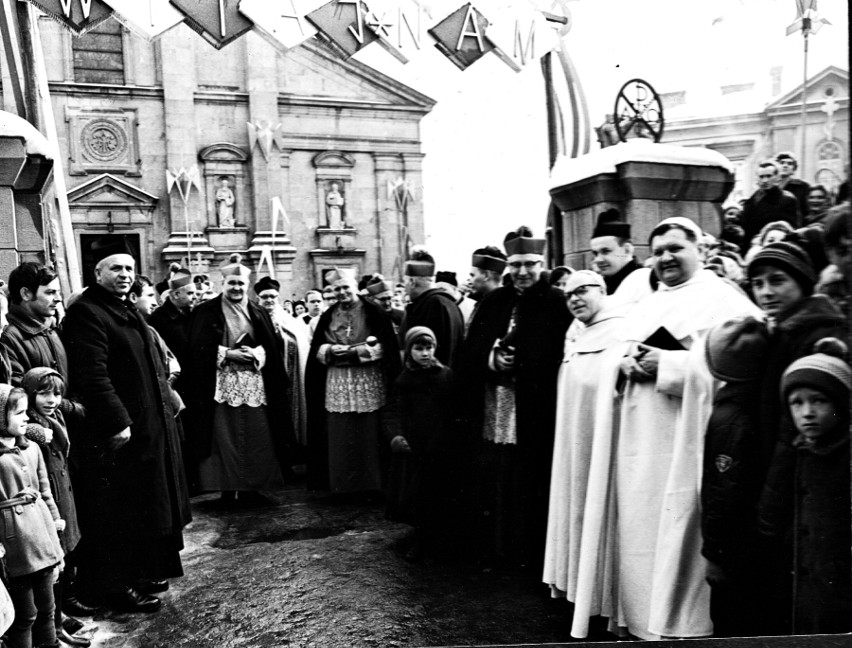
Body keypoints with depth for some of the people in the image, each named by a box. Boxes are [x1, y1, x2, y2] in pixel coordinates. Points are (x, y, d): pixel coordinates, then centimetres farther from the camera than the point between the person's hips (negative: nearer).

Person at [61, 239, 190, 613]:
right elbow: (92, 376, -23)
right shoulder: (86, 313, -15)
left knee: (144, 505, 18)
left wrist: (166, 399, 16)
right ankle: (115, 587, 15)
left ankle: (141, 573, 32)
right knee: (119, 511, 1)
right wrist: (118, 422, -25)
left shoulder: (127, 311, 16)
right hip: (116, 431, -10)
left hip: (149, 426, 10)